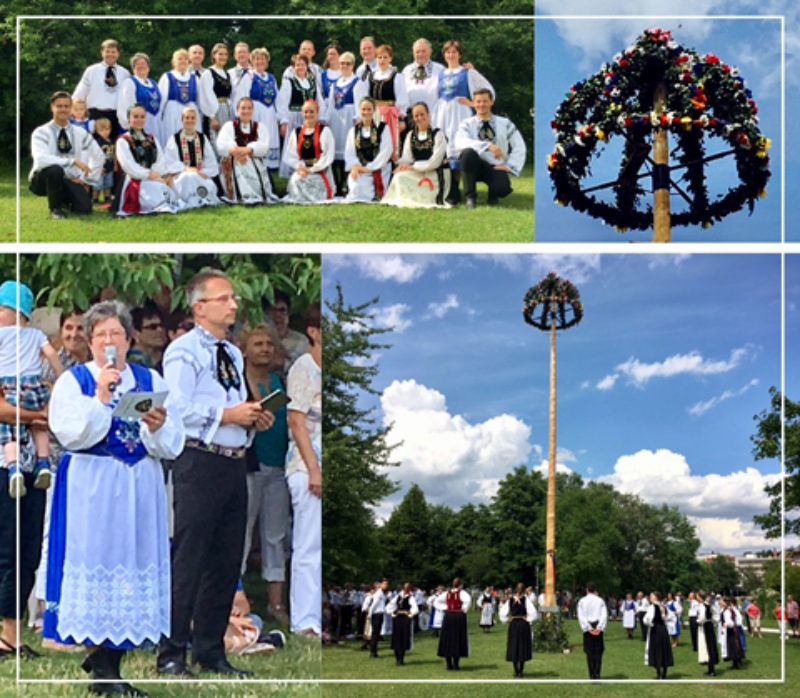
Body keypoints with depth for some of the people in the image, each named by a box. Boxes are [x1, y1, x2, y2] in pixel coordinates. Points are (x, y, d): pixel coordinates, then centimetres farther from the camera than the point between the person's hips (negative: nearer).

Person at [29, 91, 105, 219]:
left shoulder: (79, 133, 4)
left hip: (68, 180, 4)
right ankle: (55, 208, -12)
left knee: (85, 207, -22)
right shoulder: (41, 133, -11)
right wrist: (73, 161, -33)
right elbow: (41, 159, -29)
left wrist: (85, 178, 7)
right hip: (42, 180, -4)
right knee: (55, 169, -38)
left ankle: (64, 200, 17)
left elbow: (99, 156, 16)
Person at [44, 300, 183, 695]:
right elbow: (69, 434, -11)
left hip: (140, 489, 3)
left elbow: (173, 444, 5)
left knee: (134, 565, 2)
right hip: (91, 489, -3)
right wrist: (100, 398, -17)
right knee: (94, 563, -6)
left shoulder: (151, 380, 11)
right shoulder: (73, 380, 4)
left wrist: (157, 428, -16)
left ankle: (111, 659, 12)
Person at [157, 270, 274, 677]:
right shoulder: (183, 352, -5)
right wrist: (226, 415, -15)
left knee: (226, 563, 11)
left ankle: (211, 652, 21)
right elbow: (177, 409, -16)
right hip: (199, 464, -8)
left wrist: (255, 420, 9)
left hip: (235, 465, 8)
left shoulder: (234, 355, 21)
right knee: (188, 562, -6)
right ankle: (171, 655, 2)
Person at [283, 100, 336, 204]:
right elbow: (289, 156, 11)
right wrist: (299, 166, -11)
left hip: (320, 173, -3)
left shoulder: (325, 131, 5)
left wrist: (311, 170, -13)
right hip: (301, 171, 3)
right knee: (295, 180, -30)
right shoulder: (296, 132, 16)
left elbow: (328, 156, -3)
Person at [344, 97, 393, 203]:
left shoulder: (383, 128, 5)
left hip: (379, 170, -2)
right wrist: (354, 166, -15)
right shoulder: (354, 131, 15)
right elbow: (349, 153, 8)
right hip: (359, 169, 2)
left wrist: (368, 168, -14)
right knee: (355, 187, -29)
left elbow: (385, 152, -5)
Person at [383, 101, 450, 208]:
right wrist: (403, 164, -19)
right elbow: (407, 157, 7)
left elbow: (434, 162, -12)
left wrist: (412, 167, -15)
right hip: (418, 174, 6)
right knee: (399, 177, -25)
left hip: (436, 175, -6)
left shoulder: (438, 134, -6)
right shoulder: (411, 135, 13)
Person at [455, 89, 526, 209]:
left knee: (503, 188, -34)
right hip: (474, 166, 0)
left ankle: (493, 194, 10)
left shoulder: (504, 124, 8)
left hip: (495, 167, 0)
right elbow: (460, 143, -19)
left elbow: (519, 146, 9)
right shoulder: (467, 124, 2)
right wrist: (488, 146, -31)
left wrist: (509, 166, -4)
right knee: (468, 152, -35)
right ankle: (469, 197, -17)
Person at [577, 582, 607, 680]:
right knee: (598, 651, 5)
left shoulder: (582, 601, 1)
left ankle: (592, 675, 0)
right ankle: (597, 674, -2)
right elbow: (604, 615, -6)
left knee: (589, 651, 3)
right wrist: (599, 628, -11)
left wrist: (588, 628, -11)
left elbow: (581, 616, -8)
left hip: (588, 628, 0)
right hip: (598, 628, 1)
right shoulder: (600, 600, 3)